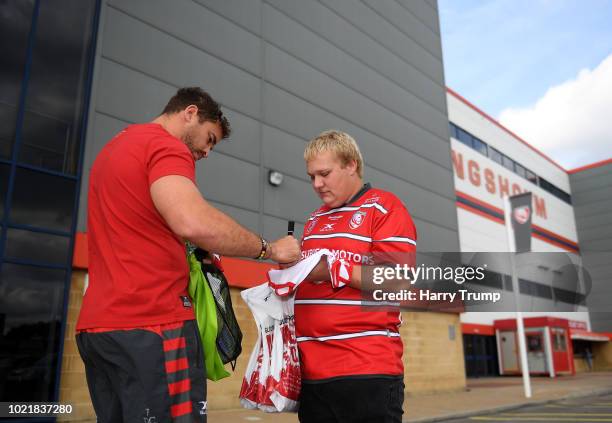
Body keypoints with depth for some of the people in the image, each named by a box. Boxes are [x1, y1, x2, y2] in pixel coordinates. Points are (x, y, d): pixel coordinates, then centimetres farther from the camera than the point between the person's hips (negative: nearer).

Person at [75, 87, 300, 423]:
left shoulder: (115, 148, 23)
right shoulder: (166, 146, -7)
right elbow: (194, 223, -25)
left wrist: (186, 253, 22)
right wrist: (268, 249, -12)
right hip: (150, 325, -9)